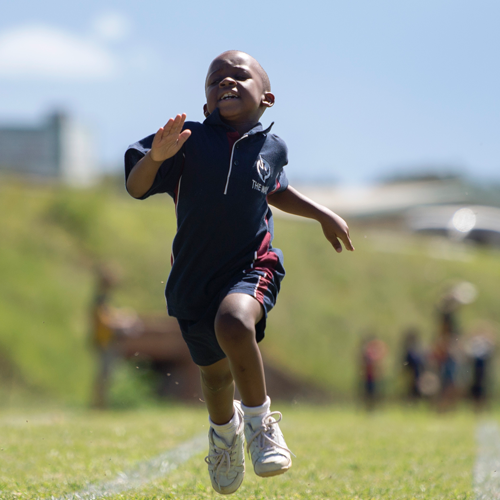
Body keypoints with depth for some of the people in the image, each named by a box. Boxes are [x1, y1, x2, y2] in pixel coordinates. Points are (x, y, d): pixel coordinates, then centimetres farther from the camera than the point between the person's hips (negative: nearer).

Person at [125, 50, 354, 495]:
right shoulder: (190, 141, -7)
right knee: (215, 374, 16)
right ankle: (224, 428, 53)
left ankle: (258, 418, -11)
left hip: (252, 265, -1)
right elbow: (136, 189, -13)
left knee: (233, 323, -35)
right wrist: (156, 157, -33)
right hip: (194, 276, 1)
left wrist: (324, 215, 22)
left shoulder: (272, 147, 1)